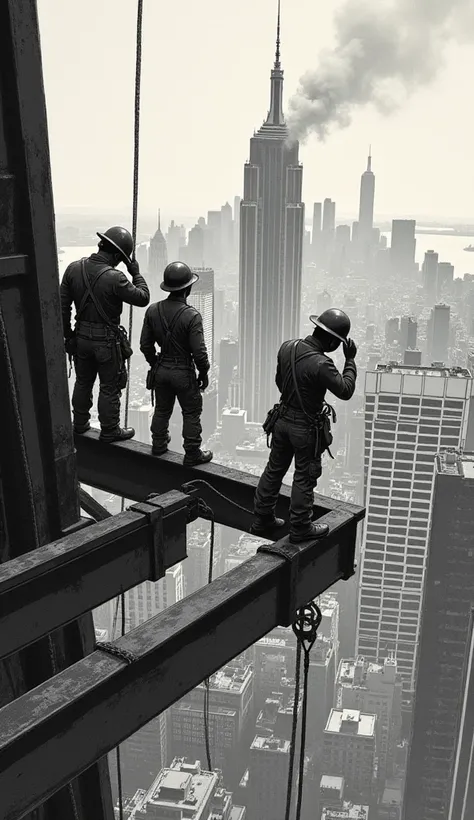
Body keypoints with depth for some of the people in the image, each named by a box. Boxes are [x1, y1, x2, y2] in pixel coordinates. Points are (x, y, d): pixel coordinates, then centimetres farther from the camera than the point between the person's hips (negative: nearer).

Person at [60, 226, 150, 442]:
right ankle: (110, 431, 23)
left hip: (81, 336, 6)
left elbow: (63, 305, 0)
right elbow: (143, 298, -14)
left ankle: (80, 423, 38)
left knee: (83, 382, 22)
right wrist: (136, 274, -1)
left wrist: (67, 334, 9)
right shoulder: (114, 278, -25)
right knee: (110, 388, 10)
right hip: (106, 340, -6)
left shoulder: (74, 268, -6)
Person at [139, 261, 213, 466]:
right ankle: (192, 454, 20)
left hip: (161, 370, 5)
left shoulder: (153, 310, -7)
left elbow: (145, 345, 2)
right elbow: (199, 352, -20)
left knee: (162, 409, 23)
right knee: (191, 413, 12)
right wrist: (204, 374, -4)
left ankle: (159, 444, 39)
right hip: (183, 372, -5)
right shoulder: (192, 316, -23)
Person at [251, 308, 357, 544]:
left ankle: (262, 520, 29)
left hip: (283, 419, 7)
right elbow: (345, 391, -17)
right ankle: (300, 528, 23)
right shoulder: (321, 365, -29)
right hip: (306, 428, -7)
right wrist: (350, 360, -8)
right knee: (304, 478, 9)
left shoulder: (287, 348, -6)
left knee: (274, 470, 17)